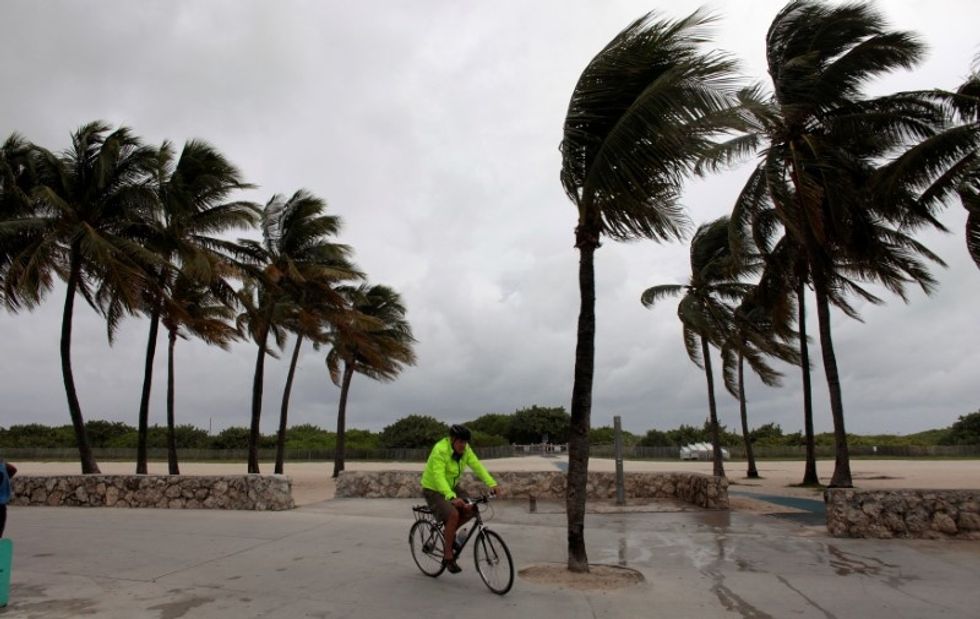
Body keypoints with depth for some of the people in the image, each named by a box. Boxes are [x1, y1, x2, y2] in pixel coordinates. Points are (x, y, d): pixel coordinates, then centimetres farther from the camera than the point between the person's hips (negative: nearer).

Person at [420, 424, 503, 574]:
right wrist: (451, 497, -51)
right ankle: (448, 557, -13)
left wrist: (492, 484, -27)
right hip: (433, 490, -7)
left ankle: (449, 532, 12)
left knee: (472, 508, -12)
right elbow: (439, 477, -38)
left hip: (451, 487, 7)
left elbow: (477, 466, -14)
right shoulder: (440, 451, -28)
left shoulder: (465, 449, -7)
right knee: (453, 515, -28)